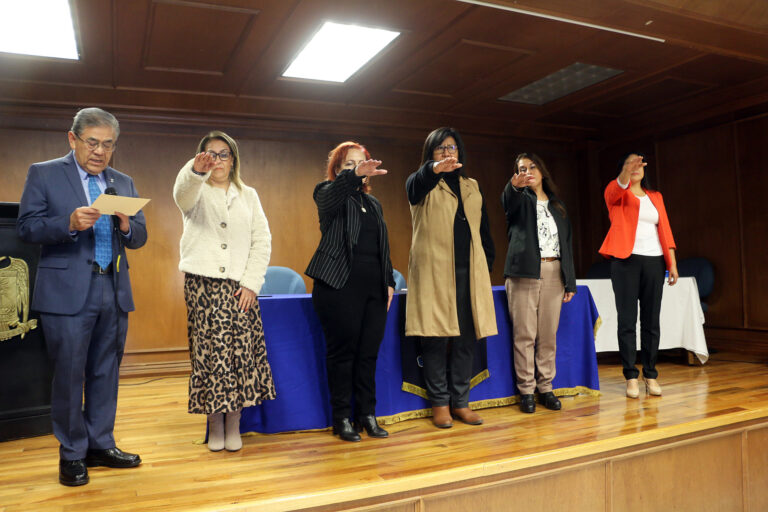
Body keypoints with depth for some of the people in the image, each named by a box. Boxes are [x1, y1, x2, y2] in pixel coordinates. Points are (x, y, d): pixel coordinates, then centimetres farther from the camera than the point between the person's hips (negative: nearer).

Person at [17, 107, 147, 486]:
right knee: (69, 374, 3)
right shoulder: (43, 174, 3)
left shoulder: (124, 183, 14)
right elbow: (26, 227, -5)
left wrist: (126, 225, -12)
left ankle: (100, 445, 26)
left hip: (114, 291, 4)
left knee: (106, 373, 12)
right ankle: (71, 454, 18)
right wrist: (70, 223, -21)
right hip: (68, 292, -4)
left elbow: (140, 238, 10)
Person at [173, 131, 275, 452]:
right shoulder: (196, 192, 9)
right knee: (209, 352, -3)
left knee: (241, 350, -3)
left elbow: (262, 241, 7)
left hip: (240, 285, 2)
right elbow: (183, 193, -18)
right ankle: (215, 425, 11)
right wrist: (196, 171, -41)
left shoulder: (248, 195, 15)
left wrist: (251, 283, -4)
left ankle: (233, 425, 10)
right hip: (202, 283, -1)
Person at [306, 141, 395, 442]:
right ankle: (342, 418, 12)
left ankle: (367, 415, 17)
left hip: (374, 288, 5)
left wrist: (389, 281, 13)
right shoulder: (328, 193, 4)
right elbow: (333, 192, -23)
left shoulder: (373, 203, 21)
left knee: (369, 353, 7)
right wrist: (354, 175, -43)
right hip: (340, 286, -5)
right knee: (342, 351, 0)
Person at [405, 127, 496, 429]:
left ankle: (460, 402, 15)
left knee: (466, 338, 4)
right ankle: (440, 403, 9)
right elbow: (415, 188, -20)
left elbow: (484, 229, 21)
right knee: (436, 338, -3)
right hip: (434, 271, -4)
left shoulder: (472, 187, 20)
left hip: (469, 273, 4)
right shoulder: (422, 184, 6)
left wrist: (486, 263, 9)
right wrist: (433, 169, -41)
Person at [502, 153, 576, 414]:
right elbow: (508, 201, -19)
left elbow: (567, 242, 17)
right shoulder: (520, 200, 8)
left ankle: (545, 387, 15)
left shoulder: (557, 204, 19)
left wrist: (570, 281, 10)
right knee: (525, 334, -3)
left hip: (554, 273, 3)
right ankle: (526, 390, 4)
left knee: (549, 335, 5)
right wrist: (514, 185, -44)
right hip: (524, 272, -3)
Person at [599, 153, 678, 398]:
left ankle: (650, 375, 12)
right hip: (626, 260, -4)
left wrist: (672, 263, 4)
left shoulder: (655, 197, 18)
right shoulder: (616, 192, 6)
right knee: (627, 320, -4)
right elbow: (617, 188, -19)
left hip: (654, 261, 4)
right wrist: (626, 172, -41)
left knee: (651, 320, 5)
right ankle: (631, 377, 0)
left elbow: (665, 229, 12)